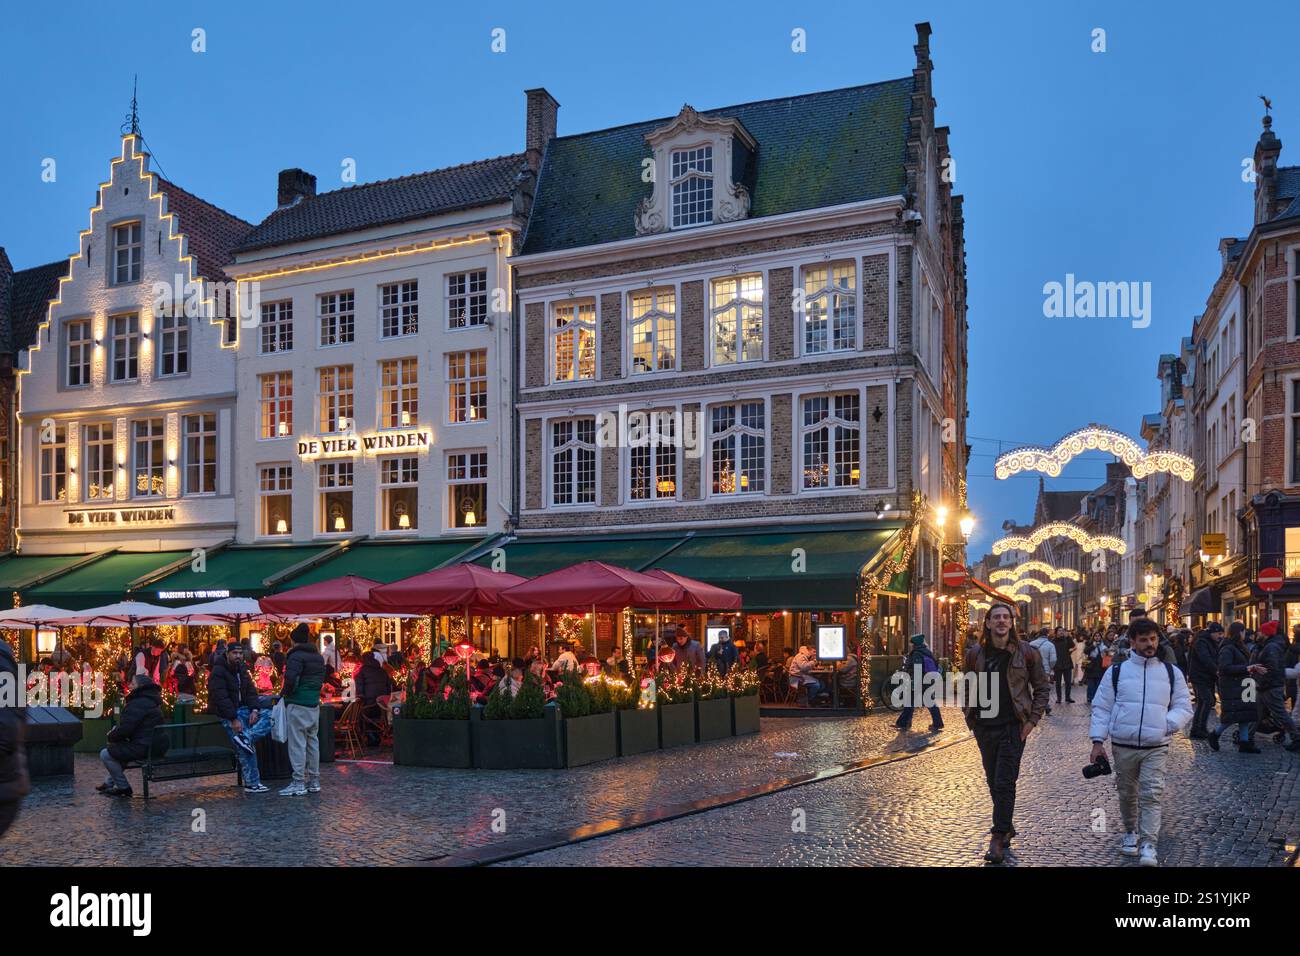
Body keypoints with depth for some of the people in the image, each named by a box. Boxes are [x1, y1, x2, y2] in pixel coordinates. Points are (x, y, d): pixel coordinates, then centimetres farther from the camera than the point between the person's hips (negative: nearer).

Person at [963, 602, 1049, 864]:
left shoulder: (1026, 653, -4)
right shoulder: (976, 653, 3)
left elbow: (1041, 687, 3)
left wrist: (1033, 719, -4)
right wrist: (971, 718, 5)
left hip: (1013, 727, -3)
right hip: (985, 727, 4)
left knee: (1005, 783, -8)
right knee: (993, 782, 13)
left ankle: (999, 838, -1)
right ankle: (1006, 828, 30)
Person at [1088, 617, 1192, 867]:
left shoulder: (1171, 672, 4)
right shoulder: (1116, 671, 1)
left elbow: (1184, 707, 7)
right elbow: (1101, 707, 2)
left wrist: (1167, 724, -12)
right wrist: (1098, 741, -5)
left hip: (1156, 747, 0)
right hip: (1123, 746, 1)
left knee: (1152, 795, -9)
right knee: (1127, 793, 13)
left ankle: (1148, 844, -6)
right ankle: (1130, 832, 34)